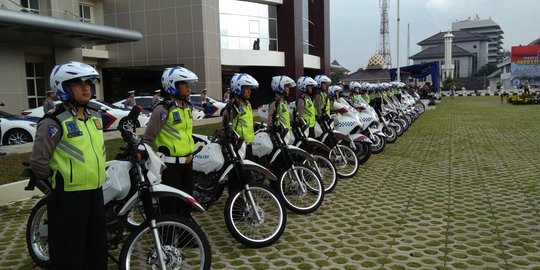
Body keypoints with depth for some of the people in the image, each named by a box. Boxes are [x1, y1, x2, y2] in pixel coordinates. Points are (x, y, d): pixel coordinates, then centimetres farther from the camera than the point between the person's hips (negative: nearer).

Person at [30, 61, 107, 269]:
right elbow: (38, 162, -15)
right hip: (68, 197, -7)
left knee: (98, 249, 18)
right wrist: (60, 179, -2)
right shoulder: (53, 122, -14)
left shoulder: (95, 118, 10)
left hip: (95, 193, 7)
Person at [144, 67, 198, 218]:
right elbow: (148, 138, -15)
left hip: (187, 162, 8)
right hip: (170, 164, -8)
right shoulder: (163, 109, -16)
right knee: (170, 202, 0)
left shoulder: (188, 107, 9)